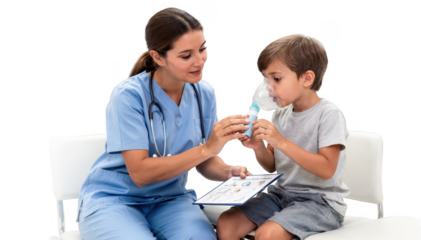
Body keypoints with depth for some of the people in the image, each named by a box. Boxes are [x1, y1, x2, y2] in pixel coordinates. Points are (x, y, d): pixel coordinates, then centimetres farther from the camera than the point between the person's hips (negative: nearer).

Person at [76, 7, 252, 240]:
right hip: (112, 200, -3)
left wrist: (228, 172, -16)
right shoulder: (128, 95, -17)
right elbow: (140, 173, -22)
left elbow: (205, 163, 8)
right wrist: (206, 148, -28)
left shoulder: (204, 93, 0)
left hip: (169, 199, 3)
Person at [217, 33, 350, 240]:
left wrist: (281, 142, -26)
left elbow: (326, 170, -22)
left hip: (319, 201, -7)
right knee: (226, 223, -11)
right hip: (280, 193, 7)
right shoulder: (281, 115, 8)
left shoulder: (329, 114, -13)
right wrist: (259, 148, -8)